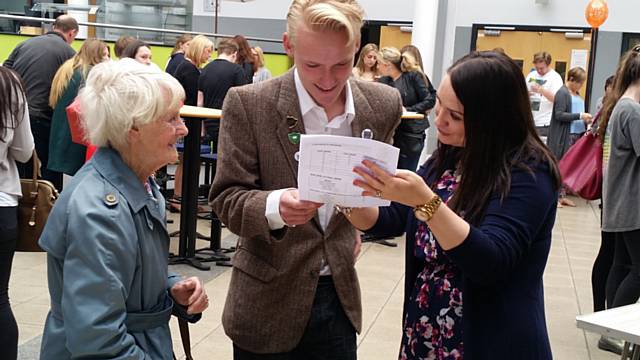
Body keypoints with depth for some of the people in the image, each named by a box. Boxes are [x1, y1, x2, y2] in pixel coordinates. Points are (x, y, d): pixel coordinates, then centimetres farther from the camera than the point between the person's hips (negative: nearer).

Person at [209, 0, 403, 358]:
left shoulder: (384, 105, -3)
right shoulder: (248, 104, -14)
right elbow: (226, 198, -13)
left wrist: (359, 225, 7)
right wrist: (275, 206, -31)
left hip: (340, 295, 3)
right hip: (268, 301, -2)